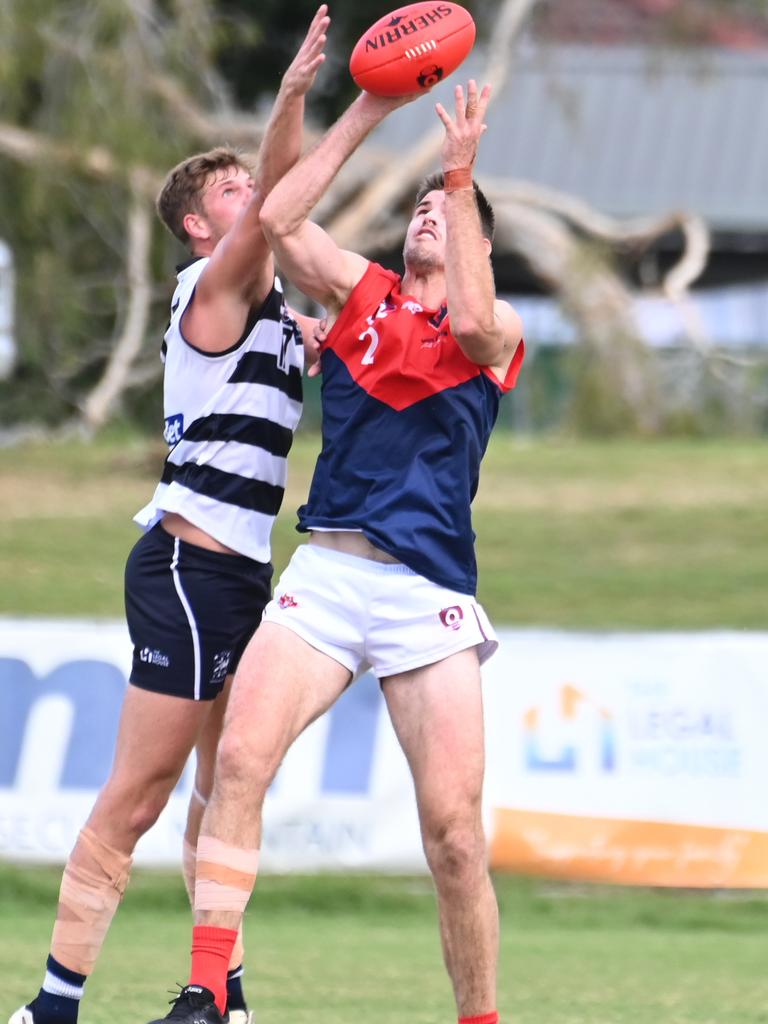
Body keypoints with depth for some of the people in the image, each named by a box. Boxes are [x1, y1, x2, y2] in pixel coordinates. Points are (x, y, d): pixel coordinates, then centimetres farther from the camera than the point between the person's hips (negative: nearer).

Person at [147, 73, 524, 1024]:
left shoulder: (500, 331, 10)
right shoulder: (363, 292, 18)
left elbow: (469, 321, -14)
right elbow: (277, 217, 5)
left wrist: (461, 174, -13)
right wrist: (368, 110, 5)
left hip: (430, 589, -2)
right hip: (324, 574, 2)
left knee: (454, 831, -9)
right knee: (240, 757, -20)